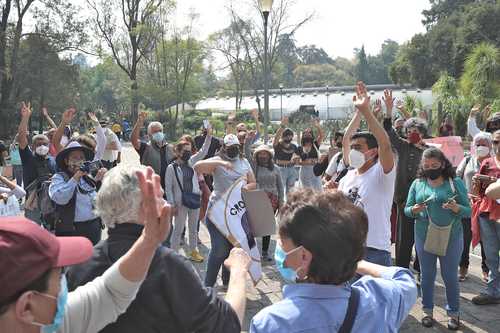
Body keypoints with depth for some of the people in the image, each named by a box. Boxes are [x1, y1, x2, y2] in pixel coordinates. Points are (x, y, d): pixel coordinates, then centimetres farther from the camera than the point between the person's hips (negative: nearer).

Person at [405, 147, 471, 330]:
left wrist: (456, 208, -24)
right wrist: (414, 210, -17)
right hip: (424, 236, 2)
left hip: (451, 236, -2)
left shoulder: (456, 183, -3)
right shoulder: (417, 184, 3)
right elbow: (406, 209, 6)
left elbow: (468, 210, -3)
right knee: (427, 275, 12)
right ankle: (427, 311, 27)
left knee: (450, 276, 7)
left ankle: (453, 313, 24)